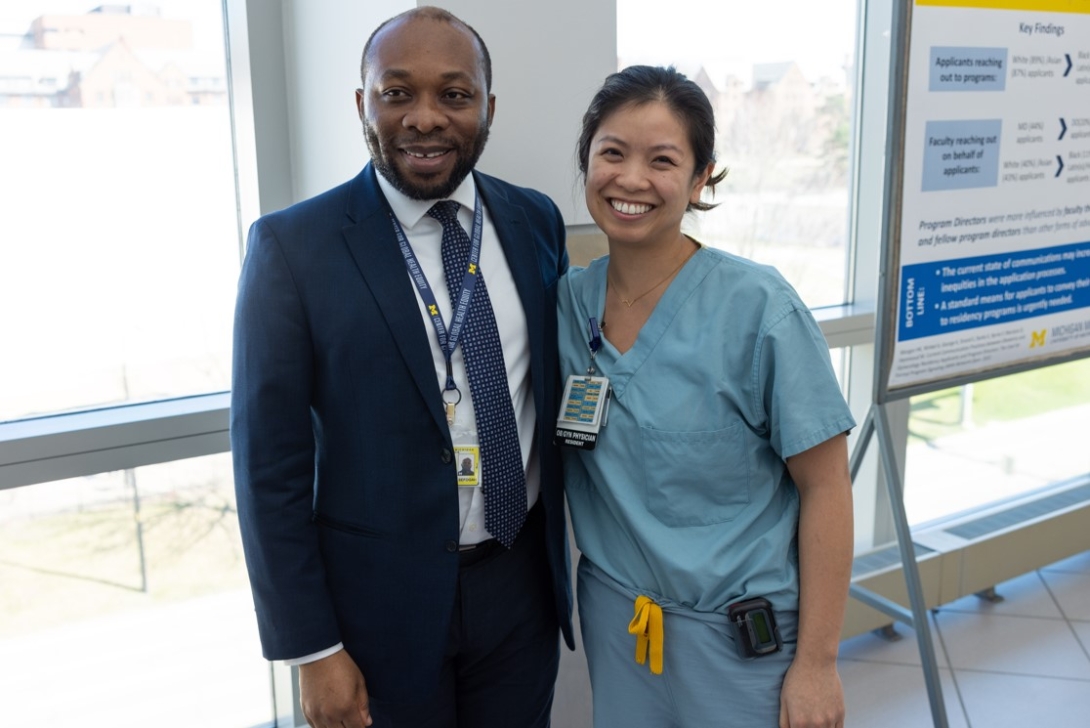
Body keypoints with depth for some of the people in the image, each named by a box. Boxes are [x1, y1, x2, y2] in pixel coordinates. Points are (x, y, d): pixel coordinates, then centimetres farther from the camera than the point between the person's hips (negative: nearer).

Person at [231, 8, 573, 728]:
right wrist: (312, 649, -10)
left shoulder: (537, 220, -1)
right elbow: (270, 465, -11)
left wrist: (562, 549, 1)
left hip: (523, 581, 4)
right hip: (382, 599, -3)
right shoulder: (292, 245, -13)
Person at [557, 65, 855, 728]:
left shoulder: (759, 308, -17)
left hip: (743, 640, -3)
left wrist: (816, 664, -11)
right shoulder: (568, 302, -4)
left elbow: (825, 488, -12)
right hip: (612, 623, 4)